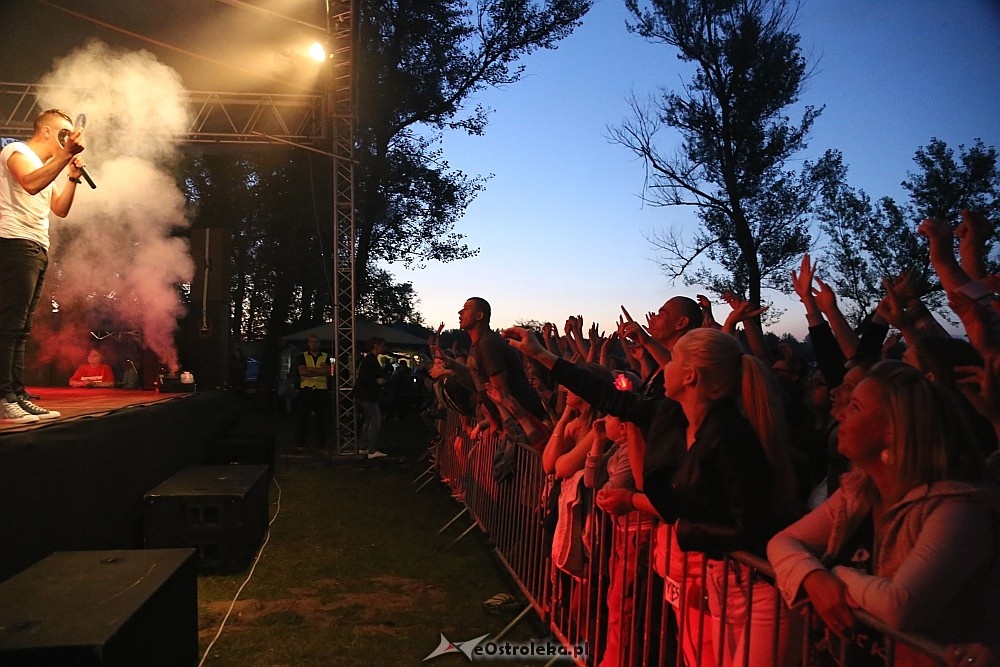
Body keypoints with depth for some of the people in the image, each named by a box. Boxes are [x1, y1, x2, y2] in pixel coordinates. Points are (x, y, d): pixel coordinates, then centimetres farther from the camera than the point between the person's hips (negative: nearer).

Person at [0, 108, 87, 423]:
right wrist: (66, 154, -22)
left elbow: (60, 209, 20)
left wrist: (74, 177, 10)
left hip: (38, 249, 9)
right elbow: (31, 183, -20)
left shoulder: (49, 166, 25)